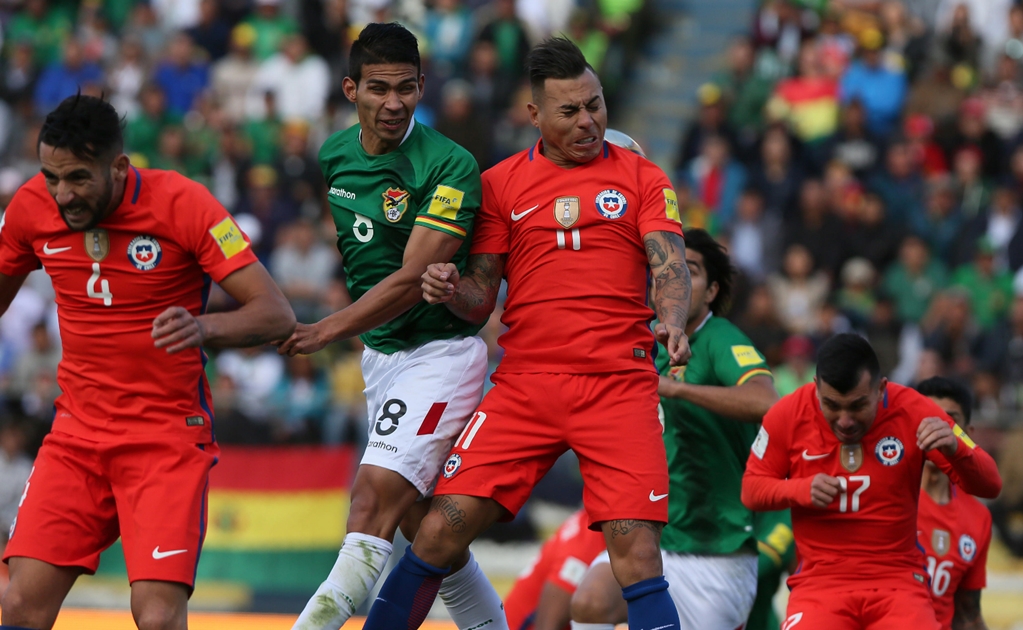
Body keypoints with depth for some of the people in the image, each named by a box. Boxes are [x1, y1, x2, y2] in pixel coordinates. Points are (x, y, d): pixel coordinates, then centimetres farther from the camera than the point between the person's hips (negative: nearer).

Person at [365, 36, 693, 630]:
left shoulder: (641, 177, 8)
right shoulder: (501, 183, 12)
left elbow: (670, 265, -3)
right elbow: (481, 299, 13)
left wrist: (673, 320, -25)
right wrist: (451, 289, -10)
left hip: (620, 383, -1)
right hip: (525, 381, 2)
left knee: (634, 547, -14)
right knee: (443, 529, -7)